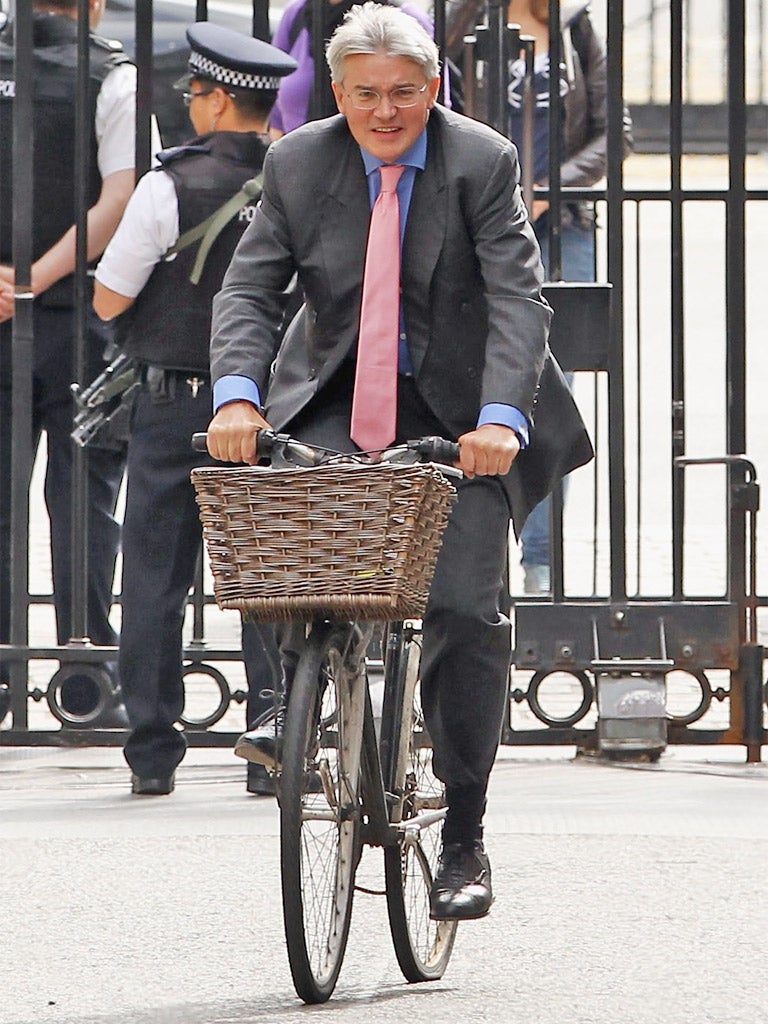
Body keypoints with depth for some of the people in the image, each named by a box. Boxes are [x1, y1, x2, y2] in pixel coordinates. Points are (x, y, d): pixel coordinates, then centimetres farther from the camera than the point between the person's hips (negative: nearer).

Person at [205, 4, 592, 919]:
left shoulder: (483, 163, -10)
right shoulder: (297, 164, -3)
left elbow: (518, 298, -18)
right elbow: (248, 288, -7)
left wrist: (501, 416, -34)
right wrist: (236, 394, -26)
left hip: (460, 407, -2)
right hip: (340, 394, 2)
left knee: (465, 609, -12)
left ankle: (464, 838, -2)